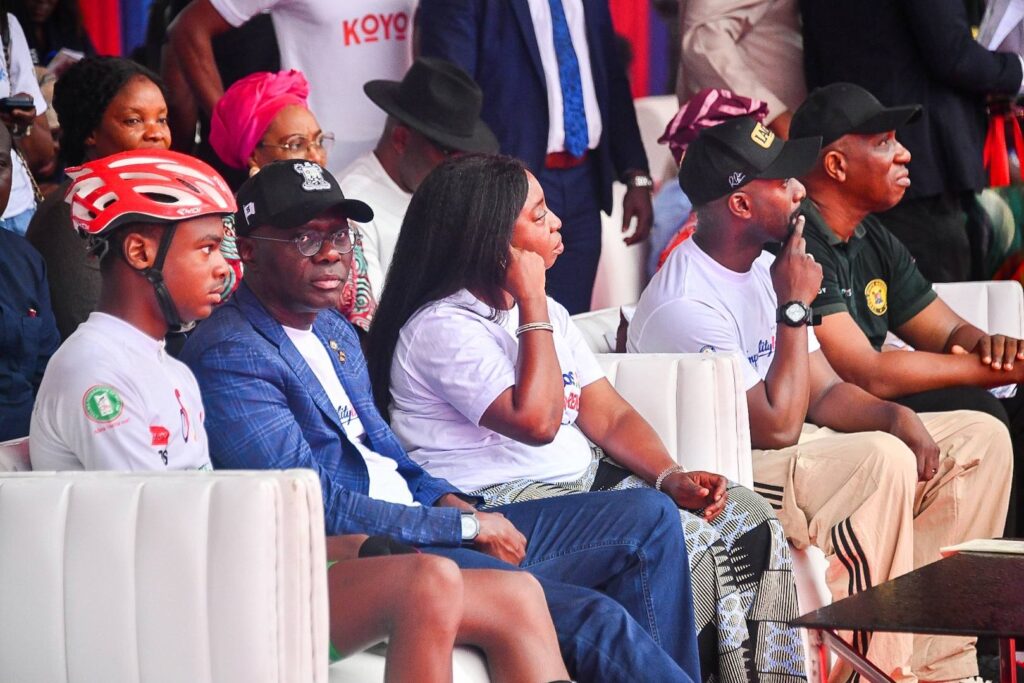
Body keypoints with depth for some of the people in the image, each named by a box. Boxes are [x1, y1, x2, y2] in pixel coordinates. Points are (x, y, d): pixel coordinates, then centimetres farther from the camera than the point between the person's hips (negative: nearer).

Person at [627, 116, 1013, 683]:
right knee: (882, 461, -34)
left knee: (982, 438, 1)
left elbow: (825, 392, 11)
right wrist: (795, 308, -17)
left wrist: (898, 417, -9)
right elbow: (777, 427, -24)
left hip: (794, 448, 10)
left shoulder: (764, 268, 9)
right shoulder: (684, 305, -21)